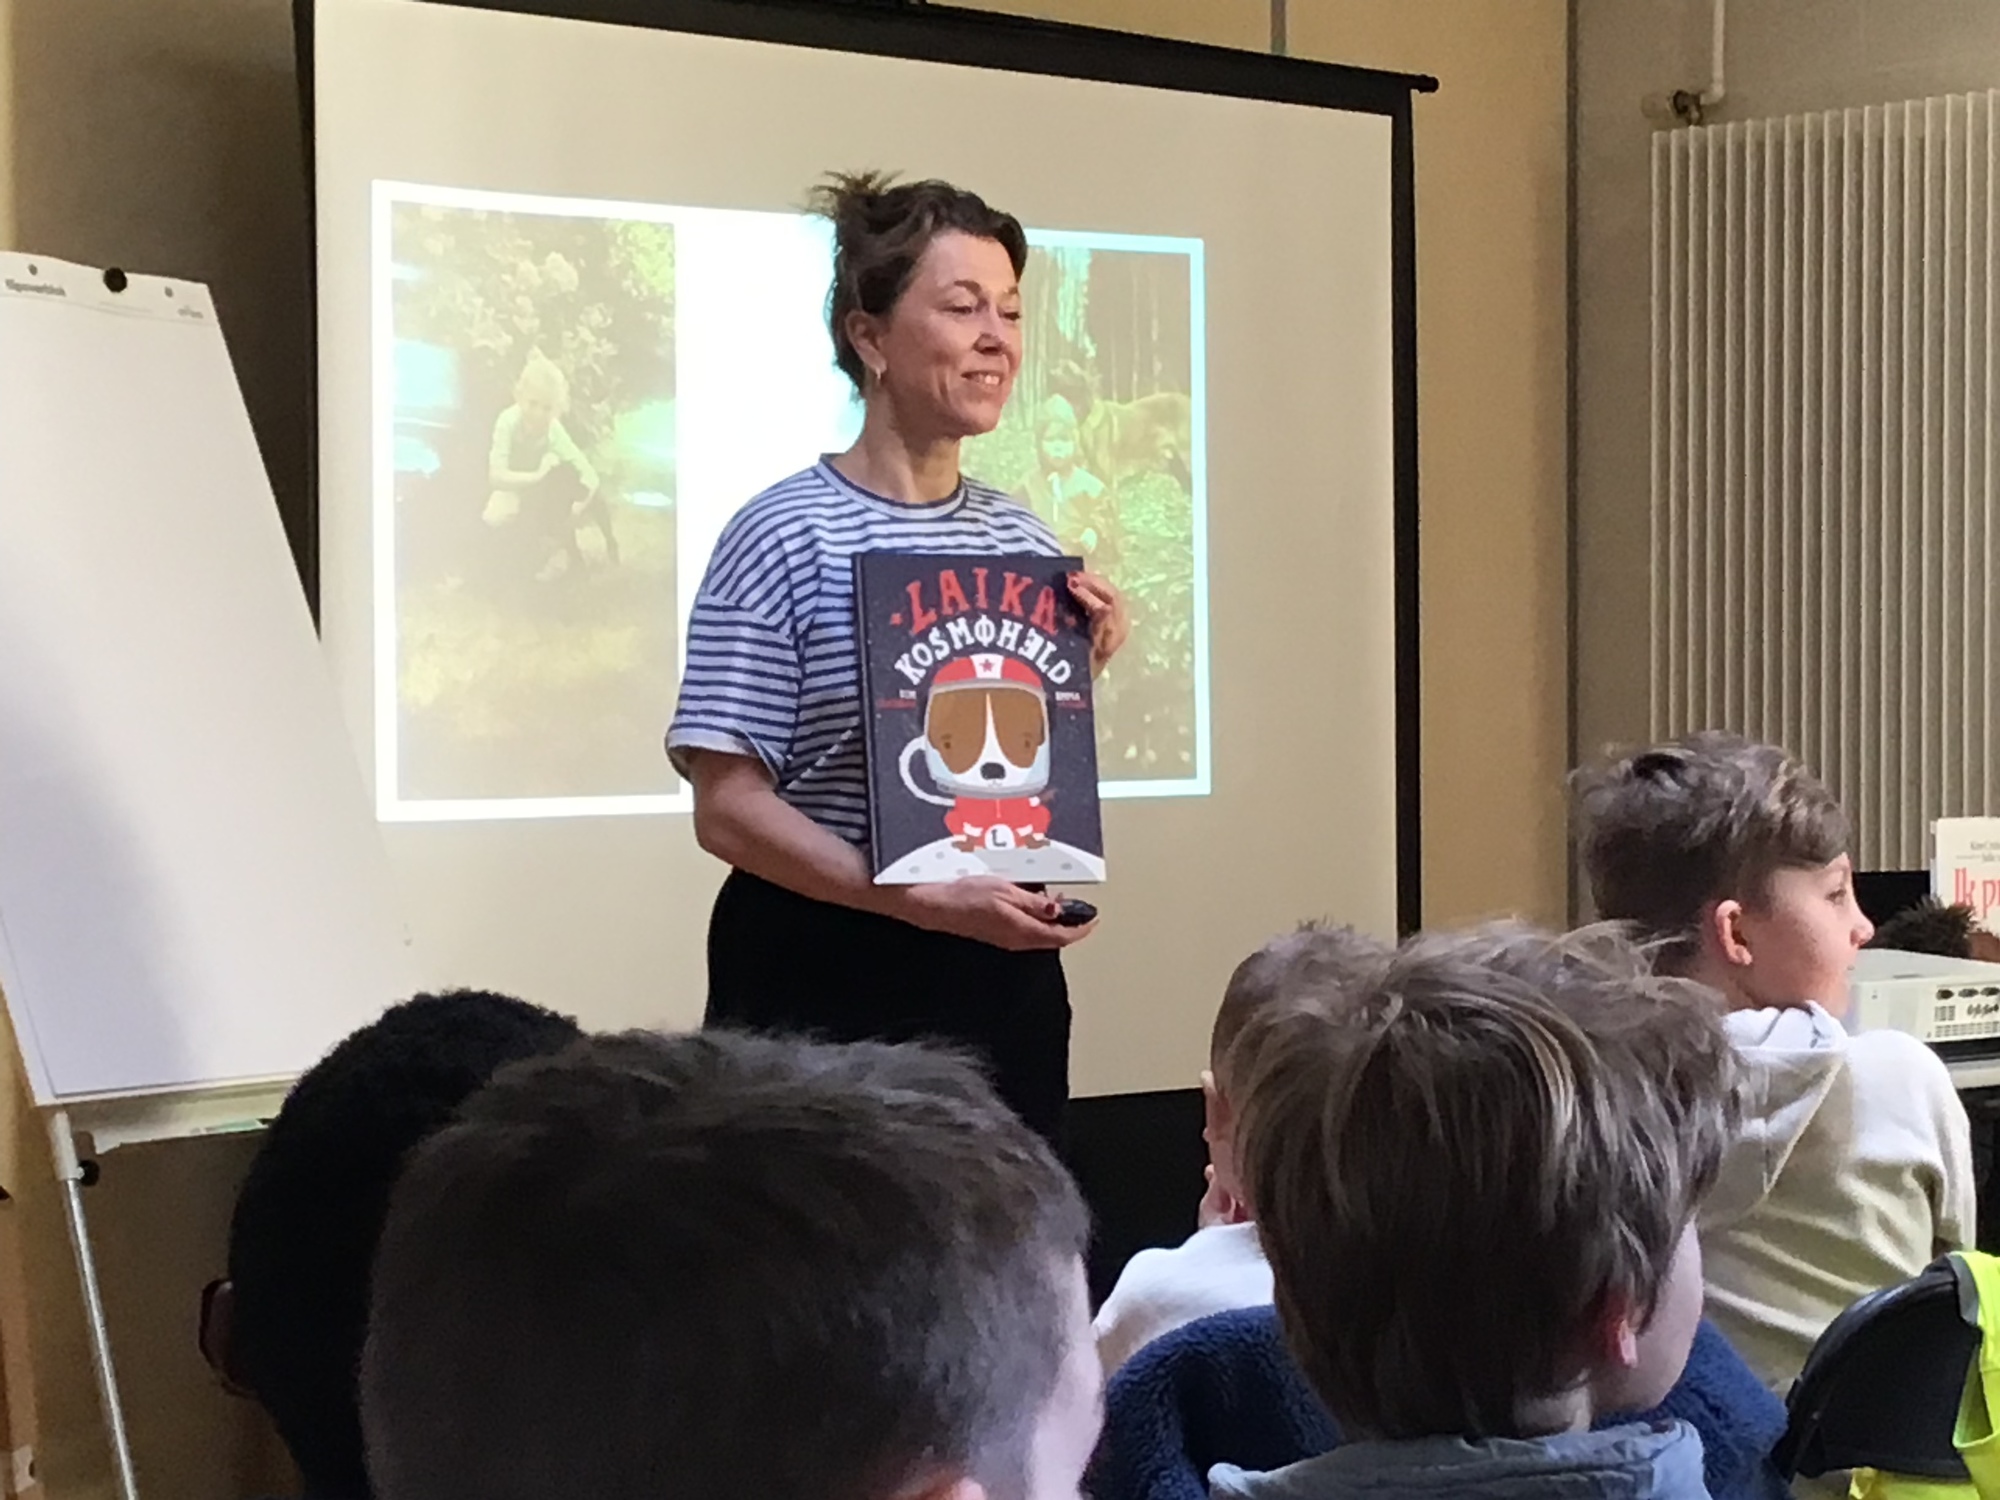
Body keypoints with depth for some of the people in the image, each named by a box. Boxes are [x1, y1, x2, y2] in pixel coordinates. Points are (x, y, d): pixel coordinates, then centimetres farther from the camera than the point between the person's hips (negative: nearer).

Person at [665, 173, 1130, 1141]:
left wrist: (1084, 668, 0)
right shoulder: (785, 536, -10)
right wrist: (923, 901, -23)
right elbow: (727, 806, -14)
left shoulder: (1024, 543, 9)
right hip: (823, 981, -6)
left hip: (1006, 979, 6)